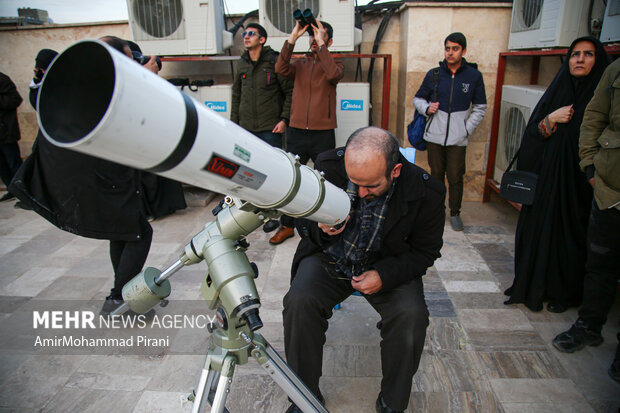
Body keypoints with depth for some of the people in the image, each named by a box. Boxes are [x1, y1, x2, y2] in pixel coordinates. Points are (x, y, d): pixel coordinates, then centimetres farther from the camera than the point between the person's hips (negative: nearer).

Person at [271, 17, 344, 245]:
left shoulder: (334, 64, 7)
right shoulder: (300, 64, 15)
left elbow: (333, 74, -18)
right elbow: (281, 69, -7)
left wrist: (321, 44, -15)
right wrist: (292, 38, -10)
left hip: (323, 134, -2)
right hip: (296, 132, 3)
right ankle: (287, 226, 19)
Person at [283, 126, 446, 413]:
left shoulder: (426, 192, -19)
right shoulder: (328, 166, -17)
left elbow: (426, 250, -5)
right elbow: (303, 222, -3)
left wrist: (385, 275, -22)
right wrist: (321, 229, -28)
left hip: (389, 267, 0)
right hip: (330, 260, 1)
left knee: (411, 315, -27)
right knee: (300, 301, -26)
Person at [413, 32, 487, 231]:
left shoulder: (474, 76, 1)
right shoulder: (433, 74, 3)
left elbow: (480, 108, 7)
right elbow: (418, 98, 13)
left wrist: (467, 129, -3)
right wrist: (427, 108, -8)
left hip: (458, 139, -1)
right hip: (434, 136, 1)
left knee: (455, 177, 0)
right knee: (436, 174, 11)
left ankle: (455, 213, 16)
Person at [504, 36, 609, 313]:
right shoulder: (556, 92, 9)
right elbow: (530, 135, 4)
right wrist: (550, 120, -11)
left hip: (579, 182, -3)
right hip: (546, 177, 3)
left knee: (571, 233, 4)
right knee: (539, 227, 6)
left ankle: (563, 293, 22)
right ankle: (533, 286, 22)